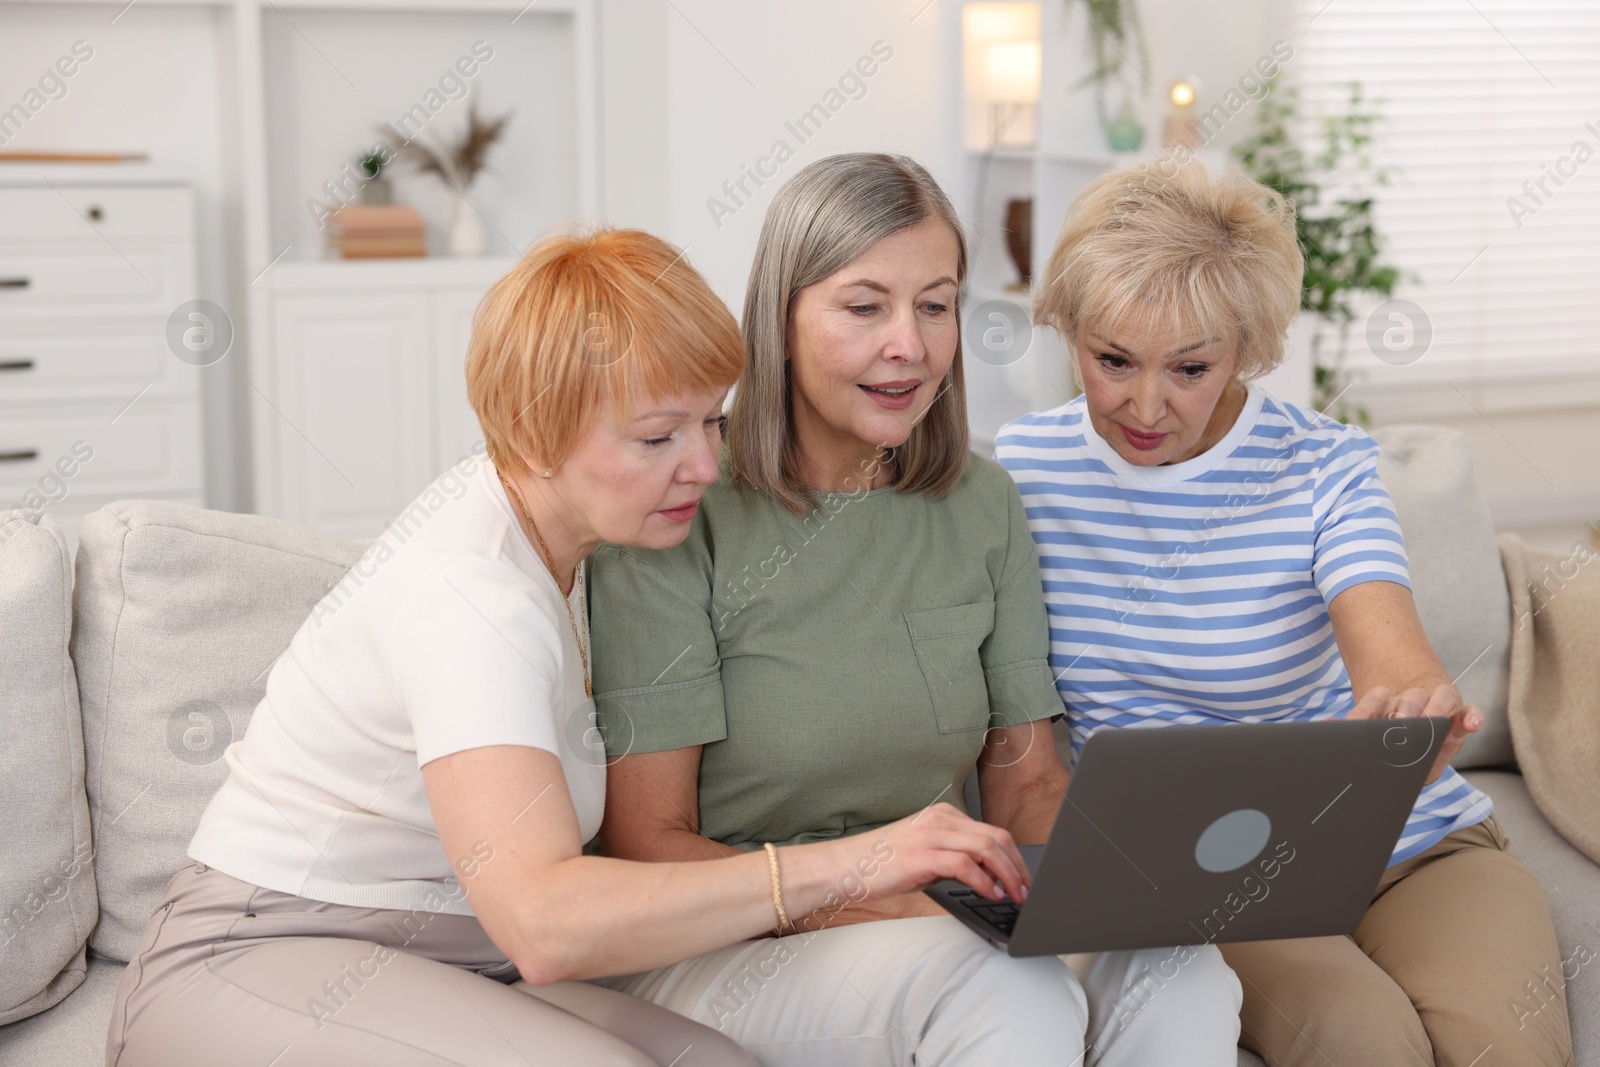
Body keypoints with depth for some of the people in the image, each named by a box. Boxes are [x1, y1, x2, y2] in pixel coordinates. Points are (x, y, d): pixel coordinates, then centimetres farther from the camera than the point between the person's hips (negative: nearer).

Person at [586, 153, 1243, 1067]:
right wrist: (849, 898, -28)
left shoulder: (982, 505, 8)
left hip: (942, 917, 5)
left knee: (1184, 980, -25)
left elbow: (1026, 781, 10)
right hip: (721, 949, -5)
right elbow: (647, 840, -11)